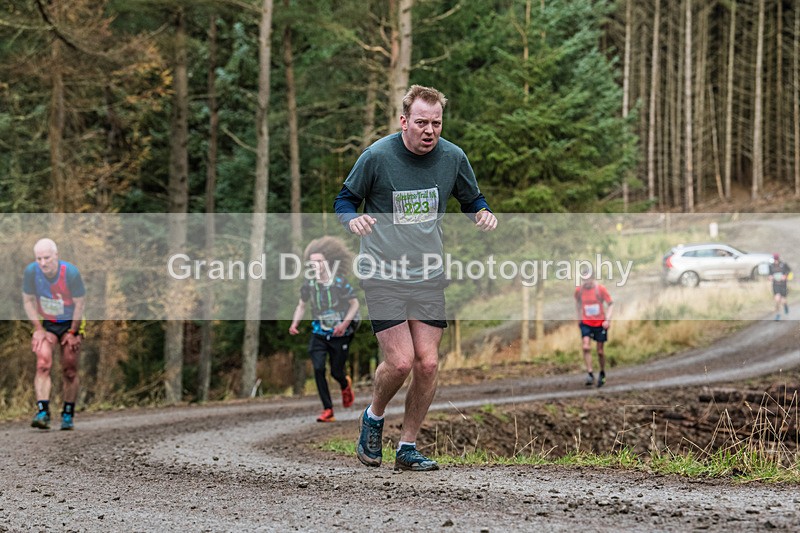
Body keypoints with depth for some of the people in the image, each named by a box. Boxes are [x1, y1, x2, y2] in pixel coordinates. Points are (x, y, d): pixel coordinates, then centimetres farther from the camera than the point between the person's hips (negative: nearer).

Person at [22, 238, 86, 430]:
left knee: (69, 372, 0)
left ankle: (68, 415, 13)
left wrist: (72, 332, -9)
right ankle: (43, 412, -26)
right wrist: (38, 328, -6)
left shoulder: (71, 272, -22)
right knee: (43, 364, -19)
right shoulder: (31, 271, -16)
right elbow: (28, 300, -2)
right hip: (46, 324, 1)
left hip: (71, 323, -1)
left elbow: (80, 303, -12)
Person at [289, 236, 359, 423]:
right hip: (319, 335, 2)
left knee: (336, 372, 3)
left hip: (339, 336, -2)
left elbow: (355, 304, -5)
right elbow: (301, 305, 12)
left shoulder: (339, 282, -12)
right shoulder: (309, 284, -3)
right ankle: (328, 410, -8)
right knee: (318, 369, -14)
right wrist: (294, 323, -5)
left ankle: (345, 385, 44)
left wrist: (345, 324, -19)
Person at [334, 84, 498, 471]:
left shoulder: (452, 157, 0)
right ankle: (373, 418, 19)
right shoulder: (377, 156, -10)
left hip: (429, 277, 3)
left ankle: (407, 447, 11)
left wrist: (483, 214, -8)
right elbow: (345, 199, 2)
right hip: (382, 276, -3)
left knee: (428, 363, -4)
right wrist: (353, 219, -21)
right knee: (400, 362, -12)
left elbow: (472, 200, 16)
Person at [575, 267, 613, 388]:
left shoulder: (600, 289, -12)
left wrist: (607, 319, -15)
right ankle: (590, 374, -17)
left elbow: (610, 304, -5)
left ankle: (602, 374, 27)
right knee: (586, 347, -19)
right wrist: (579, 317, 14)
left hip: (600, 323, -1)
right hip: (586, 323, 1)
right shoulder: (579, 290, -5)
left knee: (600, 351, 6)